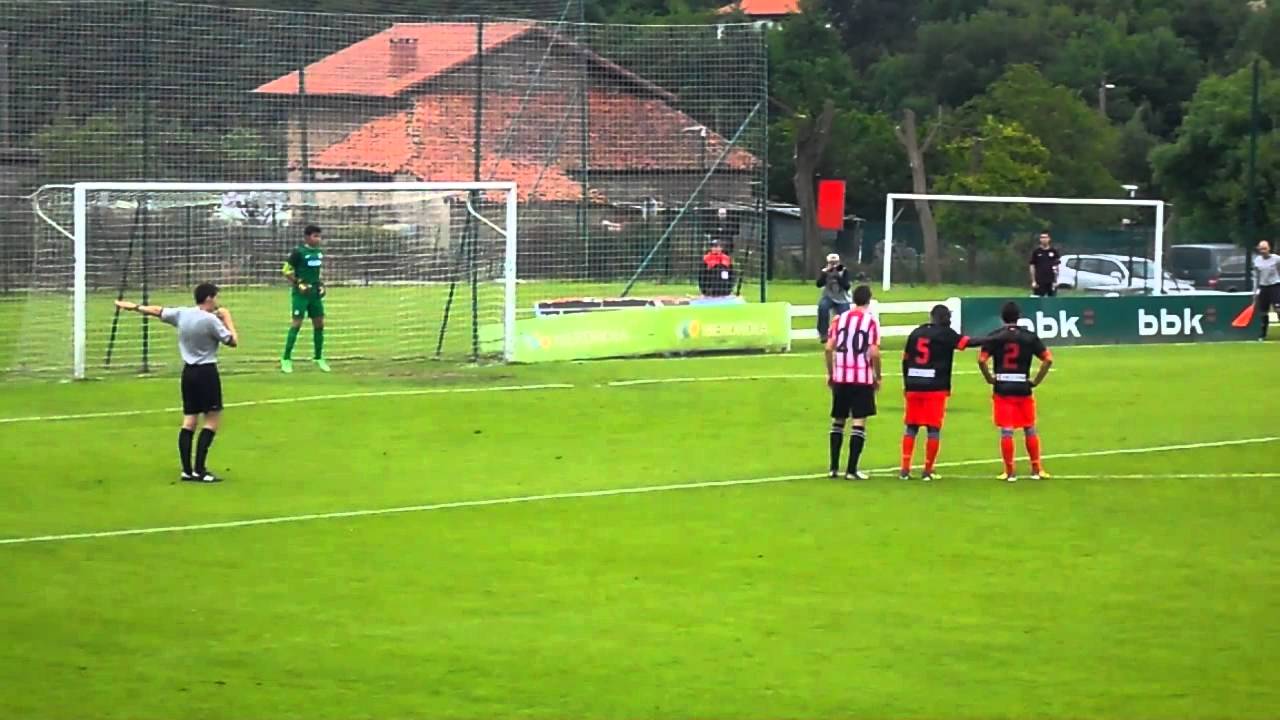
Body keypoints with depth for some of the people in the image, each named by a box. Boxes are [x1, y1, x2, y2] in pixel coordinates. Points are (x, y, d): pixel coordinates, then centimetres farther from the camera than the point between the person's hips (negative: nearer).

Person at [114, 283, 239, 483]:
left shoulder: (181, 314, 4)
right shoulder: (210, 320, -15)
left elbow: (157, 311, 19)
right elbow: (232, 341, -10)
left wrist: (135, 307, 33)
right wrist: (228, 319, 4)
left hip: (188, 371, 7)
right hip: (206, 372, -7)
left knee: (189, 421, 9)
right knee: (212, 420, -4)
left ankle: (187, 470, 8)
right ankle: (199, 469, -12)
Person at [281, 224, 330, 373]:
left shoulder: (319, 252, 9)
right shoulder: (298, 252, -11)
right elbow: (287, 271, -8)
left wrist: (320, 285, 11)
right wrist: (299, 284, -15)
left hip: (315, 293, 7)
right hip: (301, 294, -7)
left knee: (319, 324, 7)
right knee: (297, 323, -10)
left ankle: (319, 358, 19)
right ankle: (286, 359, -5)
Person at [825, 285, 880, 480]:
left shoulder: (839, 319, 4)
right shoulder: (871, 321, -6)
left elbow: (829, 348, 0)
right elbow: (874, 353, -11)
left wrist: (830, 373, 12)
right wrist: (877, 377, 1)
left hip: (840, 377, 4)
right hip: (862, 378, -4)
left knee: (838, 421, 15)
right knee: (859, 423, -1)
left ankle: (834, 467, 15)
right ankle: (852, 469, -6)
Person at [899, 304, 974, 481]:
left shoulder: (916, 333, 11)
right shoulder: (945, 334, -3)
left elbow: (905, 360, 12)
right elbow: (968, 342, -9)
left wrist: (906, 384, 19)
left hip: (914, 387, 5)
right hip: (936, 388, -5)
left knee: (911, 427, 11)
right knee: (934, 430, 2)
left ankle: (905, 469, 8)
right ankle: (928, 471, 2)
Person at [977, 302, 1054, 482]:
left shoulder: (994, 337, -1)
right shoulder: (1029, 337, 1)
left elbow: (981, 360, -12)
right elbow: (1048, 359, -4)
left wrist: (990, 379, 0)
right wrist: (1036, 381, 2)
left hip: (1002, 389, -1)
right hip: (1023, 389, 1)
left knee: (1006, 432, 1)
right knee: (1030, 430, 13)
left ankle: (1010, 472, 3)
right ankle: (1036, 469, 17)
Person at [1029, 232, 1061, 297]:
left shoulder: (1054, 251, 5)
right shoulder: (1036, 252, 3)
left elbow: (1057, 267, 7)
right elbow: (1032, 267, 4)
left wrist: (1056, 281, 1)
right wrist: (1033, 281, -2)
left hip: (1051, 282, 1)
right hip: (1039, 281, -1)